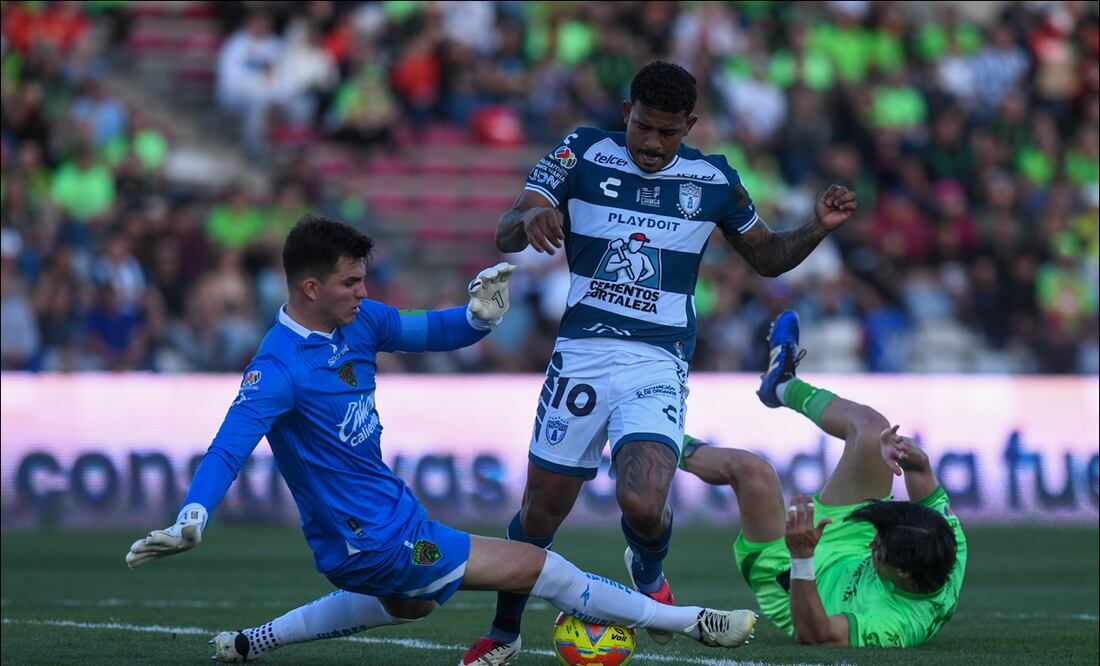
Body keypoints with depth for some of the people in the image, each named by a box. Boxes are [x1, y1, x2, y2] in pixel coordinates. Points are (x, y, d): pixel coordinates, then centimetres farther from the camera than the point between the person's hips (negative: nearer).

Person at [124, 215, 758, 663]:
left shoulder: (359, 320, -2)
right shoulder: (278, 370, -26)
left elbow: (431, 332, 9)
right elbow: (228, 449, -33)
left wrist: (478, 317, -14)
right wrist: (191, 519, -49)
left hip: (389, 511, 10)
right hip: (374, 539, -10)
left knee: (410, 603, 42)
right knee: (536, 566, -7)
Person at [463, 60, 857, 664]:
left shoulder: (713, 180, 4)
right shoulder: (582, 154, 0)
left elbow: (767, 257, 18)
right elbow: (504, 235, -6)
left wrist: (817, 228, -2)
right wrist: (530, 217, -31)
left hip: (658, 363, -1)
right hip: (581, 352, 1)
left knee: (643, 505, -22)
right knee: (542, 509, 5)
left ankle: (648, 572, 15)